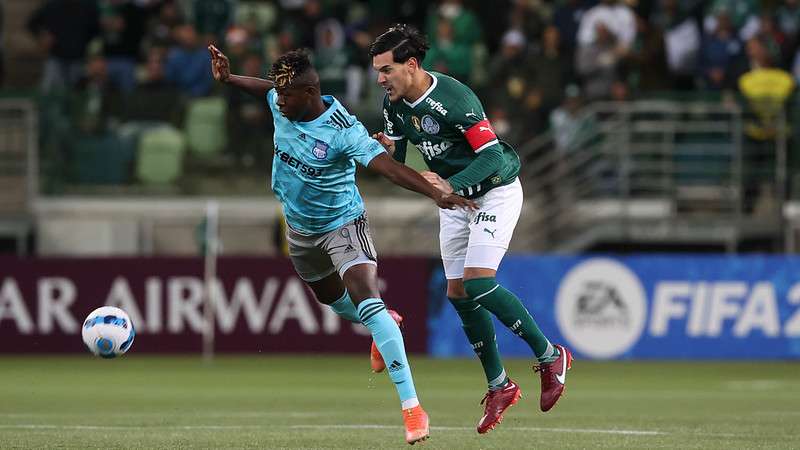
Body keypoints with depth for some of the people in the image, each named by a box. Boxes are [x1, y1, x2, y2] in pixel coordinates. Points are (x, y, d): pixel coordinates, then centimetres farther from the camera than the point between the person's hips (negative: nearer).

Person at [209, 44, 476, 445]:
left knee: (367, 301, -25)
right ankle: (382, 325, 63)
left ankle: (411, 408, -29)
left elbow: (388, 166, -41)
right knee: (329, 296, 28)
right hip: (299, 226, 8)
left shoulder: (342, 130, -31)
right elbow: (266, 89, 15)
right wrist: (228, 79, 5)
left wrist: (436, 194, -53)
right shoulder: (281, 105, -12)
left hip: (342, 223, -8)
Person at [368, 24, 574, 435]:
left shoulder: (454, 98, -28)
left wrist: (451, 185, -43)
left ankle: (550, 356, -5)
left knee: (478, 283, -21)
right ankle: (499, 385, 14)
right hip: (455, 196, 8)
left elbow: (492, 155, -30)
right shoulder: (393, 103, -4)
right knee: (458, 294, 3)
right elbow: (396, 162, 5)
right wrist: (386, 150, -19)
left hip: (495, 191, -8)